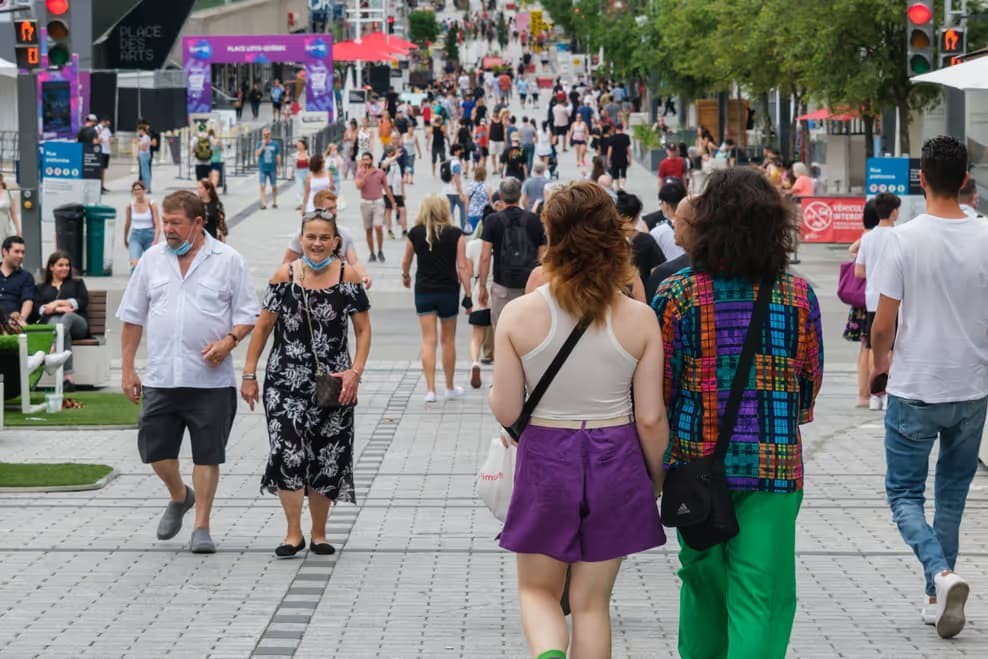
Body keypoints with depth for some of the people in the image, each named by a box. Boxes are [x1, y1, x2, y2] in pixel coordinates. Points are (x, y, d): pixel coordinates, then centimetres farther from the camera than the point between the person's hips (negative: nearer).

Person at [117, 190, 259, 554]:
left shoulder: (228, 261, 0)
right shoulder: (152, 260, 8)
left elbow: (248, 314, 3)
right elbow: (132, 318, 12)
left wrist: (230, 340, -17)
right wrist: (127, 368, 8)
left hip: (210, 379, -3)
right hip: (160, 378, 3)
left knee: (207, 455, 0)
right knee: (155, 450, 5)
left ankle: (201, 527, 10)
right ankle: (179, 497, 34)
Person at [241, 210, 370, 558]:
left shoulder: (347, 277, 0)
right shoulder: (285, 276, 0)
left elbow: (363, 329, 3)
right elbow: (263, 327, 5)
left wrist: (355, 371, -9)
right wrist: (249, 374, 2)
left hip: (333, 382, 1)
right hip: (287, 379, -1)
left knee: (327, 458, 6)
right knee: (287, 451, -13)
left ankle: (318, 534, 20)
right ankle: (293, 533, -5)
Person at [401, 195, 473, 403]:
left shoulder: (415, 233, -3)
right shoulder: (455, 234, -7)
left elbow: (406, 262, 11)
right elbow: (462, 267, -9)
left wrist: (406, 276, 33)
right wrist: (468, 296, -2)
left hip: (423, 291, 0)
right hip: (448, 291, 0)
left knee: (428, 341, 2)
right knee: (448, 340, 13)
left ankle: (430, 390, -5)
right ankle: (450, 388, 23)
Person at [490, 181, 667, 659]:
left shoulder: (519, 315, -10)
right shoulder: (639, 319, -8)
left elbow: (506, 411, -7)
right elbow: (651, 418, -5)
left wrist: (495, 391, 15)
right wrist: (656, 481, 11)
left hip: (545, 461, -1)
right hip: (615, 463, 1)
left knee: (537, 589, 15)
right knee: (591, 601, 13)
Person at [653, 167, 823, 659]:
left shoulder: (676, 295, -7)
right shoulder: (799, 296, -3)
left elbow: (658, 388, -3)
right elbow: (811, 383, 8)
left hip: (696, 462, 1)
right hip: (775, 466, -1)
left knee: (703, 578, 19)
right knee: (762, 591, -1)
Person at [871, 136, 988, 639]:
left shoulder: (906, 239, -12)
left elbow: (883, 325, -10)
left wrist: (880, 366, 10)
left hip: (914, 390, -3)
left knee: (905, 493, 8)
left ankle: (941, 573, -16)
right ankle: (937, 598, 21)